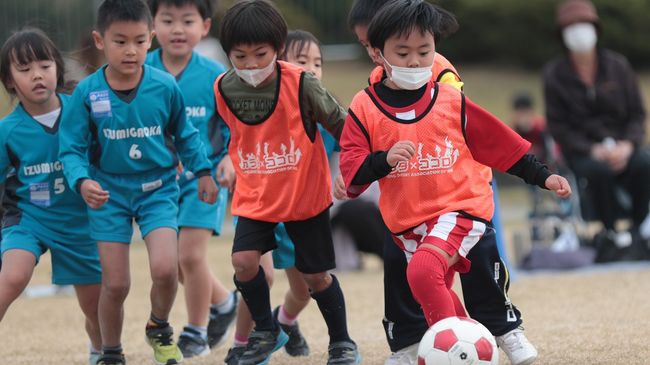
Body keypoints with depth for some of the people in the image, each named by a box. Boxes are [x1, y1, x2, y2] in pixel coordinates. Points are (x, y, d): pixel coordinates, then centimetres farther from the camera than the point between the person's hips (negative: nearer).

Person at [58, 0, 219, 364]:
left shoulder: (165, 86, -9)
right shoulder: (87, 92, -12)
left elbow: (185, 134, 8)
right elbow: (72, 148, -7)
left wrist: (204, 171, 8)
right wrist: (82, 181, -24)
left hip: (158, 188, 0)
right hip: (110, 192, 0)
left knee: (165, 268, -18)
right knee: (115, 284, 0)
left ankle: (160, 329, 13)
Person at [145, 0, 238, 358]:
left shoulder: (214, 76, -8)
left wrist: (231, 156, -16)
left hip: (203, 176, -3)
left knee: (190, 254, -12)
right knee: (171, 260, 9)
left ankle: (196, 331, 9)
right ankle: (222, 302, 37)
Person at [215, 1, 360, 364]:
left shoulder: (302, 85, -20)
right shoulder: (225, 90, -10)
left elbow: (341, 124, -7)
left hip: (306, 195, -3)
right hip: (254, 197, 3)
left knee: (316, 275, 5)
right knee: (244, 260, -15)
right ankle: (266, 331, 9)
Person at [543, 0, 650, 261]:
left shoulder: (617, 65, 5)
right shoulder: (555, 74, 0)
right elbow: (558, 126, -2)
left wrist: (628, 145, -14)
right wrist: (592, 150, -16)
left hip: (622, 147, 2)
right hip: (582, 152, -2)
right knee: (599, 170, -37)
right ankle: (612, 235, -20)